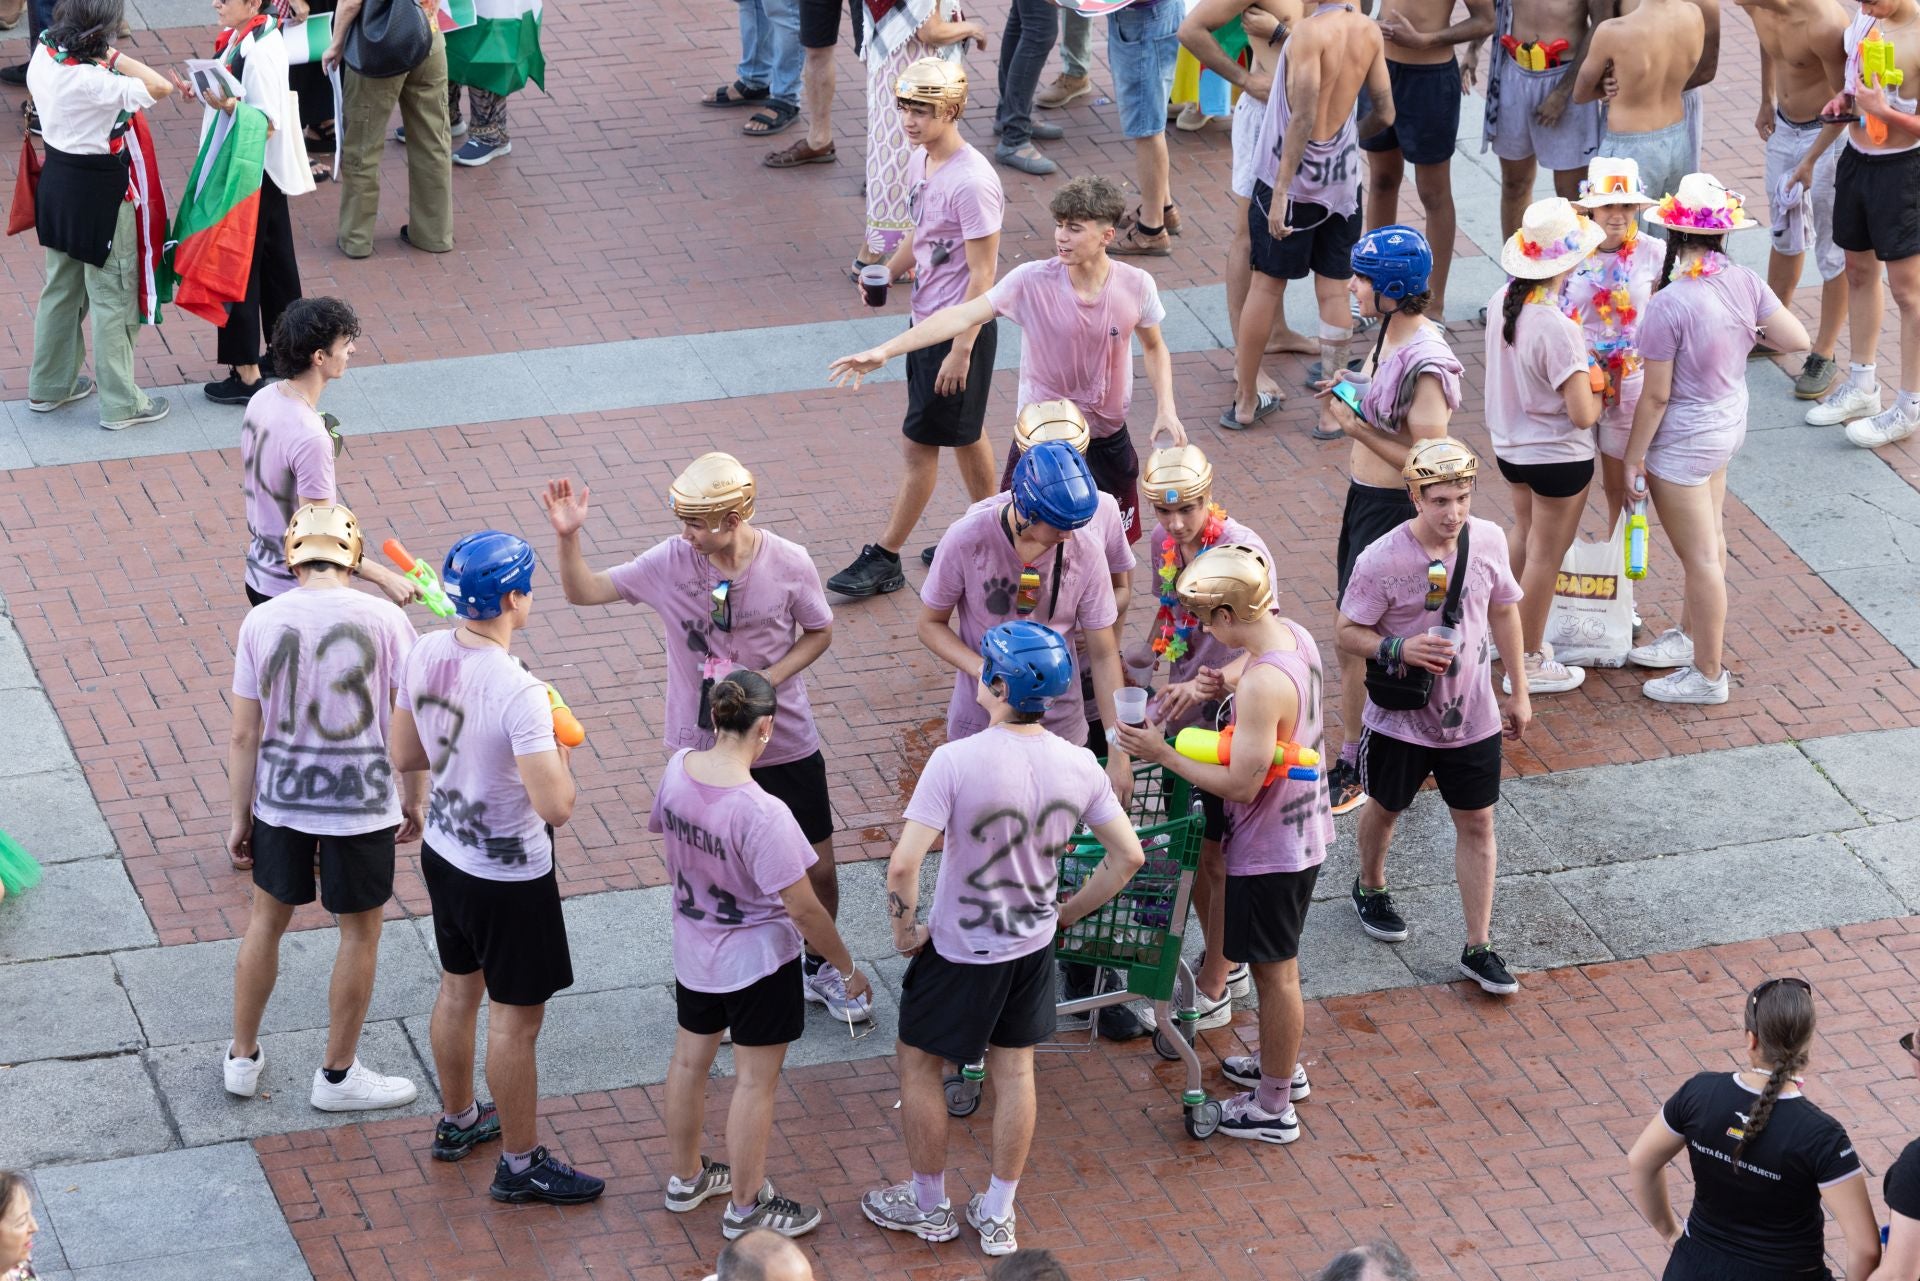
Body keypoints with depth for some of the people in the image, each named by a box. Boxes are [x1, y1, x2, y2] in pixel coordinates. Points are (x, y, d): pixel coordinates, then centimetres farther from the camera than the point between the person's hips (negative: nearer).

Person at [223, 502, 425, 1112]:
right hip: (361, 804, -2)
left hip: (281, 796, 2)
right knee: (360, 931, 15)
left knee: (267, 919, 21)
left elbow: (244, 734, -3)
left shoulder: (262, 622, -7)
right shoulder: (384, 620, -11)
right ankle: (337, 1075, 25)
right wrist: (414, 799, 8)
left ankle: (242, 1058, 34)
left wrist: (240, 817, 8)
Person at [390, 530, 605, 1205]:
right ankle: (521, 1163, 23)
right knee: (516, 1018, 9)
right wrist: (557, 747, -14)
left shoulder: (425, 654, -9)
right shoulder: (518, 691, -32)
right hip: (508, 876, -8)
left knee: (459, 989, 26)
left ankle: (458, 1121, 46)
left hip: (443, 852, 8)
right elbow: (556, 807, -32)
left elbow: (405, 754, 5)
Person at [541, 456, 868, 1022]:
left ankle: (822, 969, 38)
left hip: (786, 742, 0)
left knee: (819, 868, 11)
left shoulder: (789, 564, -18)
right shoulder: (669, 562, -15)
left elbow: (819, 632, -3)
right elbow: (583, 591, -8)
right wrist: (568, 536, -26)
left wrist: (766, 682, -18)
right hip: (704, 746, 0)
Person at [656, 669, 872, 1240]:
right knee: (755, 1082, 10)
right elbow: (803, 908, -28)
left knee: (690, 1059, 23)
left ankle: (685, 1178, 42)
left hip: (692, 949, 7)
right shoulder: (760, 813, -34)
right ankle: (745, 1206, 24)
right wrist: (848, 968, -13)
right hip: (757, 959, -7)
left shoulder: (678, 767, -14)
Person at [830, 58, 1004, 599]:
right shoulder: (920, 162, 3)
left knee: (920, 443, -1)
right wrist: (886, 272, 3)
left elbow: (983, 275, -22)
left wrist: (960, 351, -22)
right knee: (965, 433, 20)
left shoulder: (972, 182, -24)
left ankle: (884, 560, 7)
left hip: (961, 330, -9)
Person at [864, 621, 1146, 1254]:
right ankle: (997, 1215, 33)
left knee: (919, 1064, 18)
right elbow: (1128, 856, -4)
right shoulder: (1078, 765, -12)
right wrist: (1068, 912, 10)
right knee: (1015, 1070, 21)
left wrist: (905, 931, -13)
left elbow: (903, 866, -31)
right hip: (1034, 945, 5)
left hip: (960, 952, -5)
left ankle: (929, 1206, 34)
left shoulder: (956, 762, -28)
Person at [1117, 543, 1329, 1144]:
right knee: (1278, 962, 27)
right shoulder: (1294, 636, -4)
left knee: (1273, 971, 7)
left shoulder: (1262, 684, -33)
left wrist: (1162, 753, -22)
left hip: (1270, 847, -9)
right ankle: (1283, 1065, 46)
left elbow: (1242, 783, -29)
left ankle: (1273, 1108, 23)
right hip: (1304, 830, 9)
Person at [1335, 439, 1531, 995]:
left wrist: (1519, 691, 10)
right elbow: (1348, 632, -13)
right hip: (1400, 716, -2)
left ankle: (1479, 948, 16)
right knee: (1386, 808, 21)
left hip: (1472, 715, 2)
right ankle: (1371, 888, 52)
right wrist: (1399, 649, -32)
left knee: (1477, 825, 6)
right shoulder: (1382, 561, -23)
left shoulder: (1489, 541, -10)